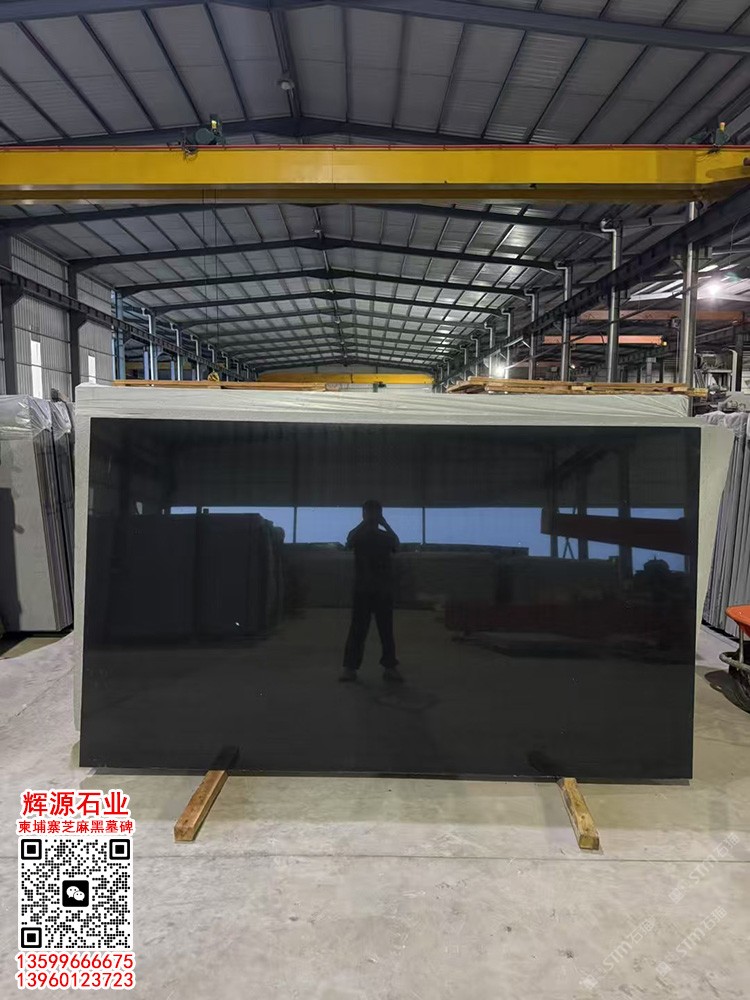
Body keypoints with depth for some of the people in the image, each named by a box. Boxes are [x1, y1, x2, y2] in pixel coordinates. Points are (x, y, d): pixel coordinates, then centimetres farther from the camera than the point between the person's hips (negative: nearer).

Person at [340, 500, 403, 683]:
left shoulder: (386, 536, 10)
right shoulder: (357, 534, 6)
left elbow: (396, 543, -12)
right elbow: (349, 541, -18)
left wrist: (384, 523, -12)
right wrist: (364, 523, -17)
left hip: (384, 589, 1)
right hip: (362, 588, -1)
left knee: (386, 629, 2)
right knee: (357, 629, -3)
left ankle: (390, 667, 5)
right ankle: (350, 668, -2)